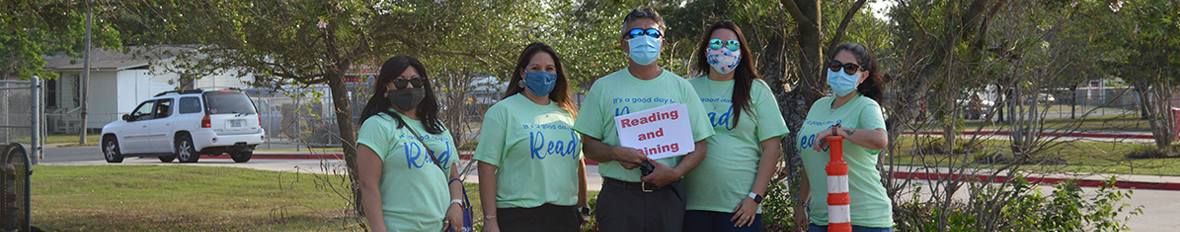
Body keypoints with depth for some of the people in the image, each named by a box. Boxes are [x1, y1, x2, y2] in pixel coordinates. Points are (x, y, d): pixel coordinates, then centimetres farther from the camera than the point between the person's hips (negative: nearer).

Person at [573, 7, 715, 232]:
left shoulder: (681, 87, 10)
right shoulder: (603, 87, 9)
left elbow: (699, 146, 8)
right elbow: (588, 145, 7)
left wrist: (674, 172, -10)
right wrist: (616, 153, -13)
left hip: (666, 195, 1)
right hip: (618, 194, -1)